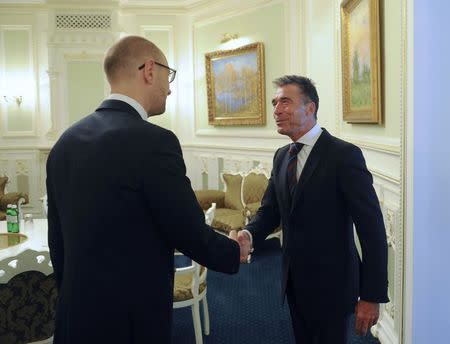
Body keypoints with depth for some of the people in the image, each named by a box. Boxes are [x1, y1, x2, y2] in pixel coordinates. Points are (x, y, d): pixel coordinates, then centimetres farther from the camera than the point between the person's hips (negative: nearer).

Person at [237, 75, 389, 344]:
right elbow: (270, 209, 6)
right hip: (294, 280, 7)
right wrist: (249, 235, -16)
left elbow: (372, 229, -17)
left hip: (331, 284, -6)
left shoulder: (344, 155, -17)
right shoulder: (282, 156, 6)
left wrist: (372, 295, -17)